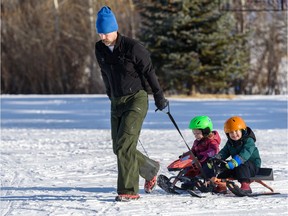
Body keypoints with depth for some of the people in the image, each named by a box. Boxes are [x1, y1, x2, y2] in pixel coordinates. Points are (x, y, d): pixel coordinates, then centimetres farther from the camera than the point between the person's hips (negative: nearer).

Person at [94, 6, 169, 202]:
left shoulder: (132, 47, -15)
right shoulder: (100, 49, 4)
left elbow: (149, 71, -7)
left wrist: (159, 96, -2)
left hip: (136, 99, -7)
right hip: (117, 102, 7)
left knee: (125, 145, -17)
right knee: (119, 148, 7)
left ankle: (129, 190, -14)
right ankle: (151, 169, 32)